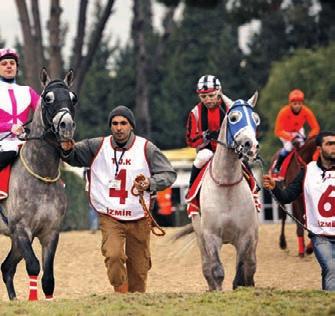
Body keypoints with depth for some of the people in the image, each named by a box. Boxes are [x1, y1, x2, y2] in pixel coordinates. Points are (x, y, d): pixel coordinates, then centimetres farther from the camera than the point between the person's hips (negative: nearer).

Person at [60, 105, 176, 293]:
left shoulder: (147, 149, -1)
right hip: (109, 218, -1)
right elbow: (74, 157, 14)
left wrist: (150, 183, -19)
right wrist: (68, 150, -10)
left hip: (139, 219, 1)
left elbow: (169, 174, 0)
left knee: (139, 267, 6)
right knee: (113, 256, -24)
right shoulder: (97, 147, 2)